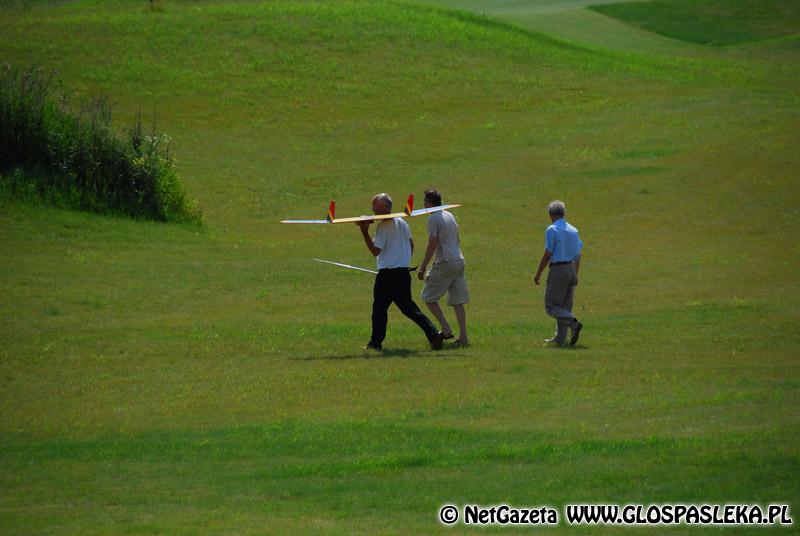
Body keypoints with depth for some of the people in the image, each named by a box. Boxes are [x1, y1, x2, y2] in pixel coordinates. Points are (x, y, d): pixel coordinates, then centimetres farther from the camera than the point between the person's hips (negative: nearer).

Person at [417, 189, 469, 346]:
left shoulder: (433, 218, -10)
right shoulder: (450, 216, 16)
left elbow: (432, 244, -15)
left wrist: (423, 266, -12)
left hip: (445, 262, -8)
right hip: (459, 261, 8)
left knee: (429, 297, 3)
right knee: (457, 302, 8)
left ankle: (446, 329, -5)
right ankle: (463, 337, 3)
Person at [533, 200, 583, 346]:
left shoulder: (552, 230, -11)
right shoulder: (573, 231, 9)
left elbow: (547, 254, -14)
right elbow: (578, 255, 14)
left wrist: (538, 274, -5)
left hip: (558, 270, -7)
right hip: (571, 270, 7)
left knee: (551, 307, -1)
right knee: (565, 306, 13)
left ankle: (573, 323, -21)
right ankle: (560, 339, 14)